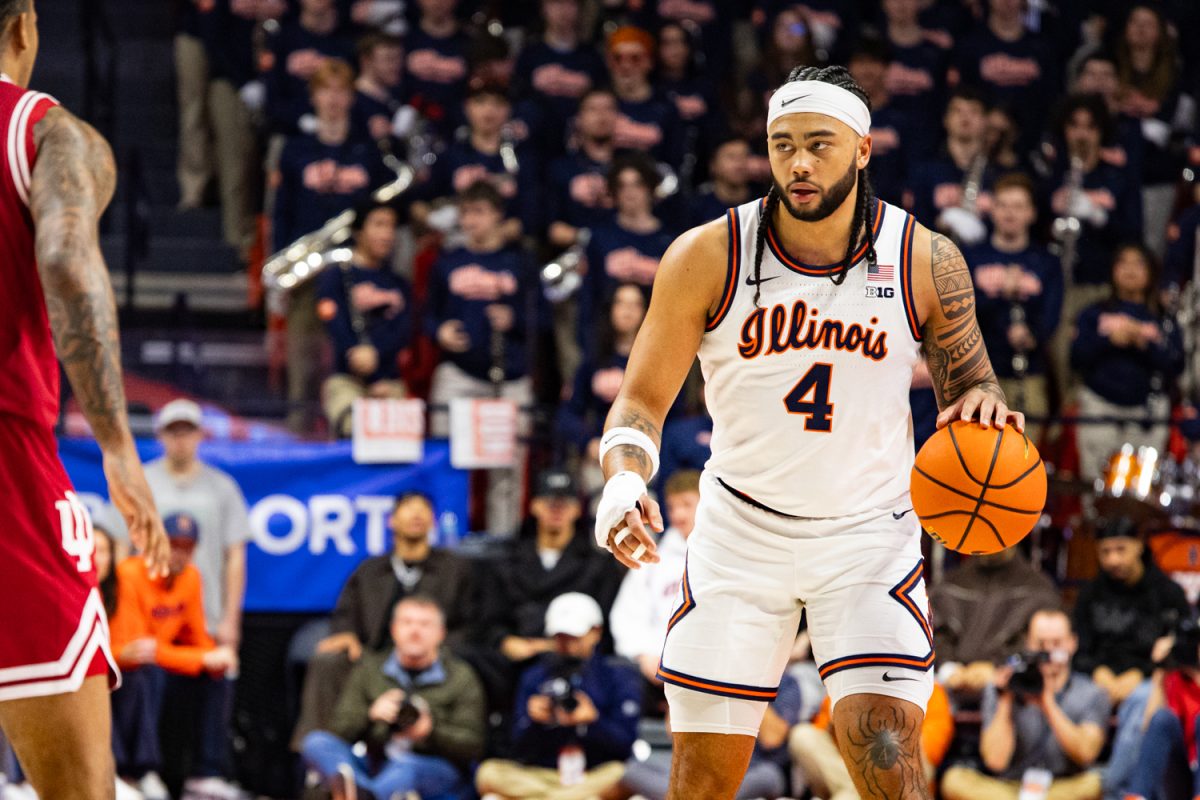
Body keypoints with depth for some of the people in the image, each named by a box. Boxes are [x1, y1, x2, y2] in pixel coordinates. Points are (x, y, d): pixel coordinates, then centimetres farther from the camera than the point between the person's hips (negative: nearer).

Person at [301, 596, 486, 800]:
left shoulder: (461, 678, 7)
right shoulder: (369, 670, 13)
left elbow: (473, 746, 0)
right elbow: (340, 731, 5)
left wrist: (430, 732, -19)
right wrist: (371, 715, -17)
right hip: (376, 766, 3)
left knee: (404, 770, -39)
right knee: (316, 741, -23)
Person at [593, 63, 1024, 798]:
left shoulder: (925, 261, -8)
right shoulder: (708, 257, -10)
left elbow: (968, 378, 6)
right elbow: (644, 400, -4)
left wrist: (982, 404, -19)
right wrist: (625, 479, -25)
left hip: (869, 536, -1)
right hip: (740, 533, 1)